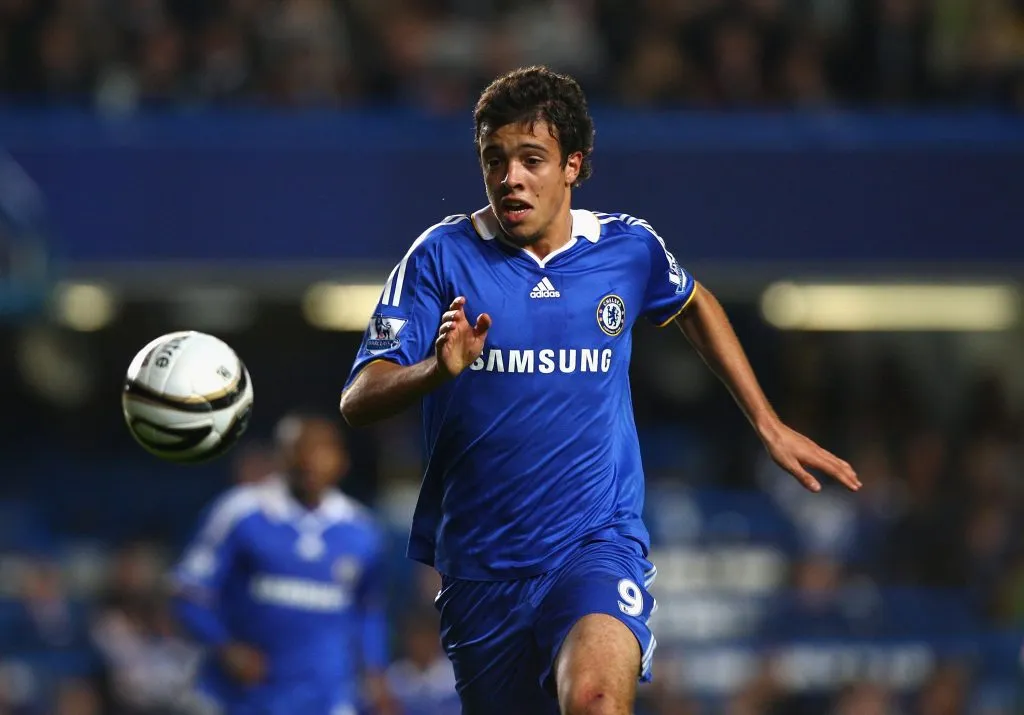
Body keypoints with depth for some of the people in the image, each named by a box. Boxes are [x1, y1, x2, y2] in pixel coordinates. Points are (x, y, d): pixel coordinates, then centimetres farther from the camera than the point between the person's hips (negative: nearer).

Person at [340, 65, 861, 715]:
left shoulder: (628, 248, 1)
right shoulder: (442, 257, -5)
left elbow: (694, 306, 25)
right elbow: (359, 402, -12)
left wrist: (768, 425, 24)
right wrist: (438, 370, -32)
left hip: (598, 542, -1)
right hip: (479, 564, 1)